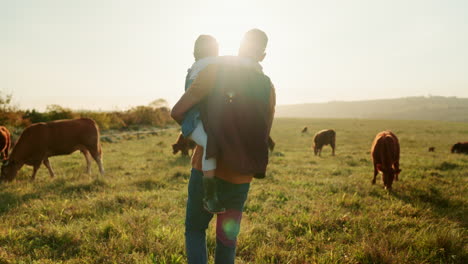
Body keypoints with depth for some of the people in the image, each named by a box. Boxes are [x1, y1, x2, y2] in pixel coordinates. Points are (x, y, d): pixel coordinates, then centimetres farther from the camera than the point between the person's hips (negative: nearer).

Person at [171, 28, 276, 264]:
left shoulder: (215, 71, -9)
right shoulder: (268, 88, 1)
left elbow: (177, 111, -11)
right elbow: (263, 138, 6)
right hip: (240, 179, 3)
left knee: (195, 230, 19)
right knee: (227, 240, 20)